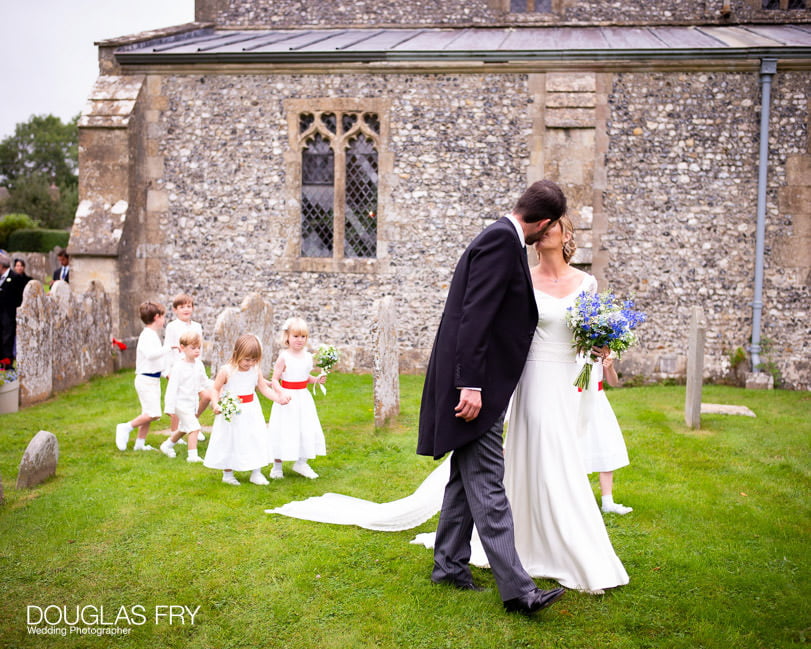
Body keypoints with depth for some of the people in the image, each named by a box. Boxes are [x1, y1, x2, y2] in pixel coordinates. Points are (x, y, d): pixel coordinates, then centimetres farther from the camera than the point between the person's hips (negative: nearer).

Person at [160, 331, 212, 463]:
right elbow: (172, 388, -17)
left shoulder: (199, 364, 2)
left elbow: (205, 382, 16)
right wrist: (170, 408, -19)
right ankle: (193, 455, -9)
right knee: (194, 427, -15)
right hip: (181, 403, -8)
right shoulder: (178, 367, -17)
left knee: (183, 429, 22)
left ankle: (167, 445, 43)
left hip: (192, 403, 8)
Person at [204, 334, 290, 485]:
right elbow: (215, 389, -7)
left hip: (251, 412, 4)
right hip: (231, 412, -4)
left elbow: (264, 388, 4)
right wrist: (216, 405, -23)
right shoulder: (226, 371, -15)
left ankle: (256, 473, 18)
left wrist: (278, 398, -9)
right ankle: (227, 474, 25)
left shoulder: (255, 370, -3)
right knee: (230, 442, 7)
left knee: (256, 439, 5)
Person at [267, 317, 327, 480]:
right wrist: (281, 392, -28)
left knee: (307, 430, 8)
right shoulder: (284, 357, -12)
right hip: (287, 399, -5)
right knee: (284, 432, 0)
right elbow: (275, 380, -12)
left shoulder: (308, 356, 5)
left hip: (303, 398, 6)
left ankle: (301, 463, 26)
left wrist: (317, 379, 2)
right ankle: (277, 466, 16)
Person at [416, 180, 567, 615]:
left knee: (466, 478, 16)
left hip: (478, 383, 10)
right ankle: (516, 588, -4)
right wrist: (471, 385, -25)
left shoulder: (501, 238, 15)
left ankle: (449, 564, 26)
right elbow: (475, 315, -22)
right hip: (476, 383, -10)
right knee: (488, 486, -7)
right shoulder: (502, 239, -15)